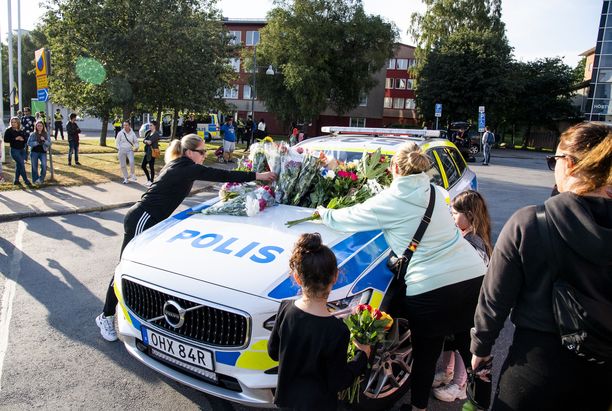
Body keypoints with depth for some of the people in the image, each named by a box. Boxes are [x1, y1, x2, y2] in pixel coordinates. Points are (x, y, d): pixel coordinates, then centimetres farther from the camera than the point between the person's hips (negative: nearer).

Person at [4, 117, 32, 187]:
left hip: (22, 150, 4)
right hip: (14, 150, -4)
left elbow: (27, 138, 8)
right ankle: (26, 180, -7)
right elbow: (6, 139, -10)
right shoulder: (9, 130, -2)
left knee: (18, 165, 11)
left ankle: (16, 180, 22)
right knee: (22, 164, -12)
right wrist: (15, 139, -18)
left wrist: (23, 139, -12)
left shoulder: (22, 131, 9)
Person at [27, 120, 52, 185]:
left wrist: (44, 140, -16)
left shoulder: (46, 134, 6)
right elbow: (29, 143, -3)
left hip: (43, 152, 0)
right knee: (34, 167, 5)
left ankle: (41, 179, -7)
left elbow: (49, 143, 1)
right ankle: (35, 180, 17)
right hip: (34, 152, 0)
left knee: (44, 165, -19)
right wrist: (37, 143, -15)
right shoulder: (33, 134, 3)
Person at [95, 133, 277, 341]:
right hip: (141, 220, -10)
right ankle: (106, 316, 10)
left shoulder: (180, 166, 14)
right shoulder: (185, 167, -17)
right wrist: (256, 176, -24)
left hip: (148, 220, 10)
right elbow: (217, 175, -23)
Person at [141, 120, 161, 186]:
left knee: (151, 167, -2)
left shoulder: (156, 134, -10)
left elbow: (150, 142, -18)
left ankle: (151, 181, 9)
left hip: (152, 152, -9)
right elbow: (144, 140, 6)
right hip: (147, 151, 9)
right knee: (143, 166, 10)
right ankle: (148, 179, 22)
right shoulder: (149, 133, 15)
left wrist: (147, 141, 0)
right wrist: (147, 141, -13)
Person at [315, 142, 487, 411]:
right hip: (474, 275, 5)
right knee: (471, 348, 21)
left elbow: (347, 218, 6)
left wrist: (323, 213, 28)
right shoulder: (437, 193, 12)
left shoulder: (388, 200, -3)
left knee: (425, 354, 14)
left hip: (430, 286, -5)